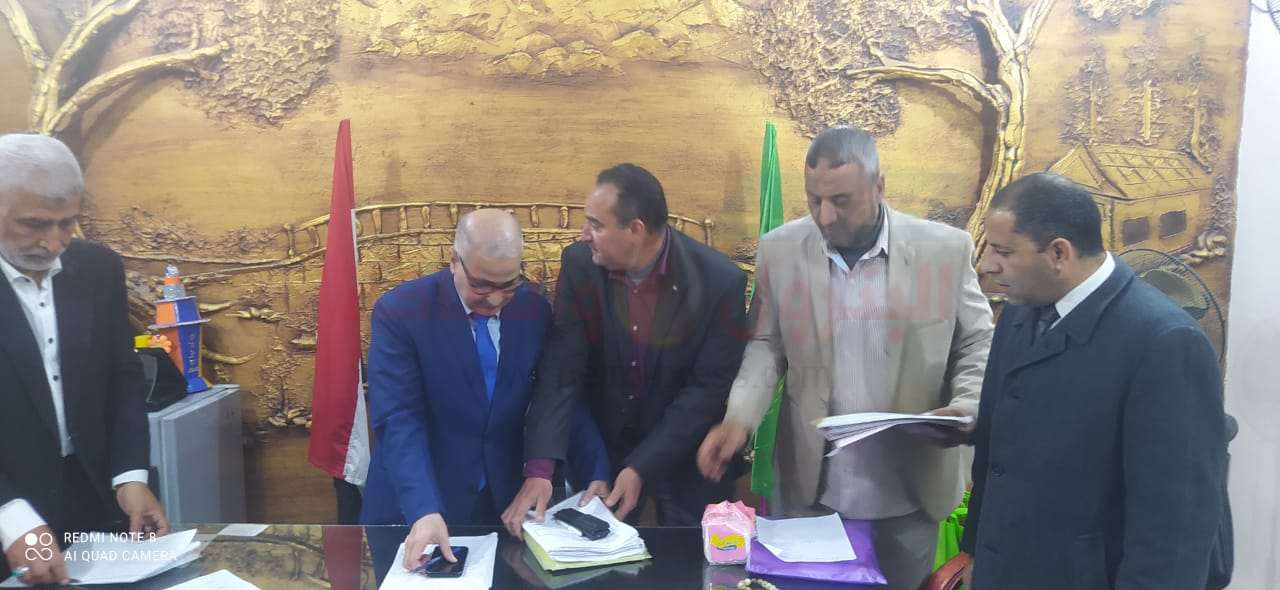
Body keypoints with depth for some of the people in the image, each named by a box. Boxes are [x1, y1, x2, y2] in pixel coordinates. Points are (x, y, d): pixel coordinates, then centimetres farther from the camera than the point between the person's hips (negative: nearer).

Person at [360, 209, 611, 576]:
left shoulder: (535, 311, -3)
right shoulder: (400, 312, -15)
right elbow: (398, 421, -22)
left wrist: (595, 475, -12)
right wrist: (425, 511, -33)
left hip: (506, 503, 3)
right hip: (415, 507, -3)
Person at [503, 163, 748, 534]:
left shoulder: (720, 281, -22)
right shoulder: (580, 265, -14)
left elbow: (710, 387, -18)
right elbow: (561, 370, -16)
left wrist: (642, 467, -22)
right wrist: (540, 469, -27)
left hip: (685, 455, -2)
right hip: (601, 445, 2)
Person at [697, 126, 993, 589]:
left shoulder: (946, 249, -9)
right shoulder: (779, 251, -4)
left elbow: (976, 345, 2)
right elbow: (766, 345, 4)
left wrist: (966, 409, -16)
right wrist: (739, 418, -12)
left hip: (909, 492, 0)